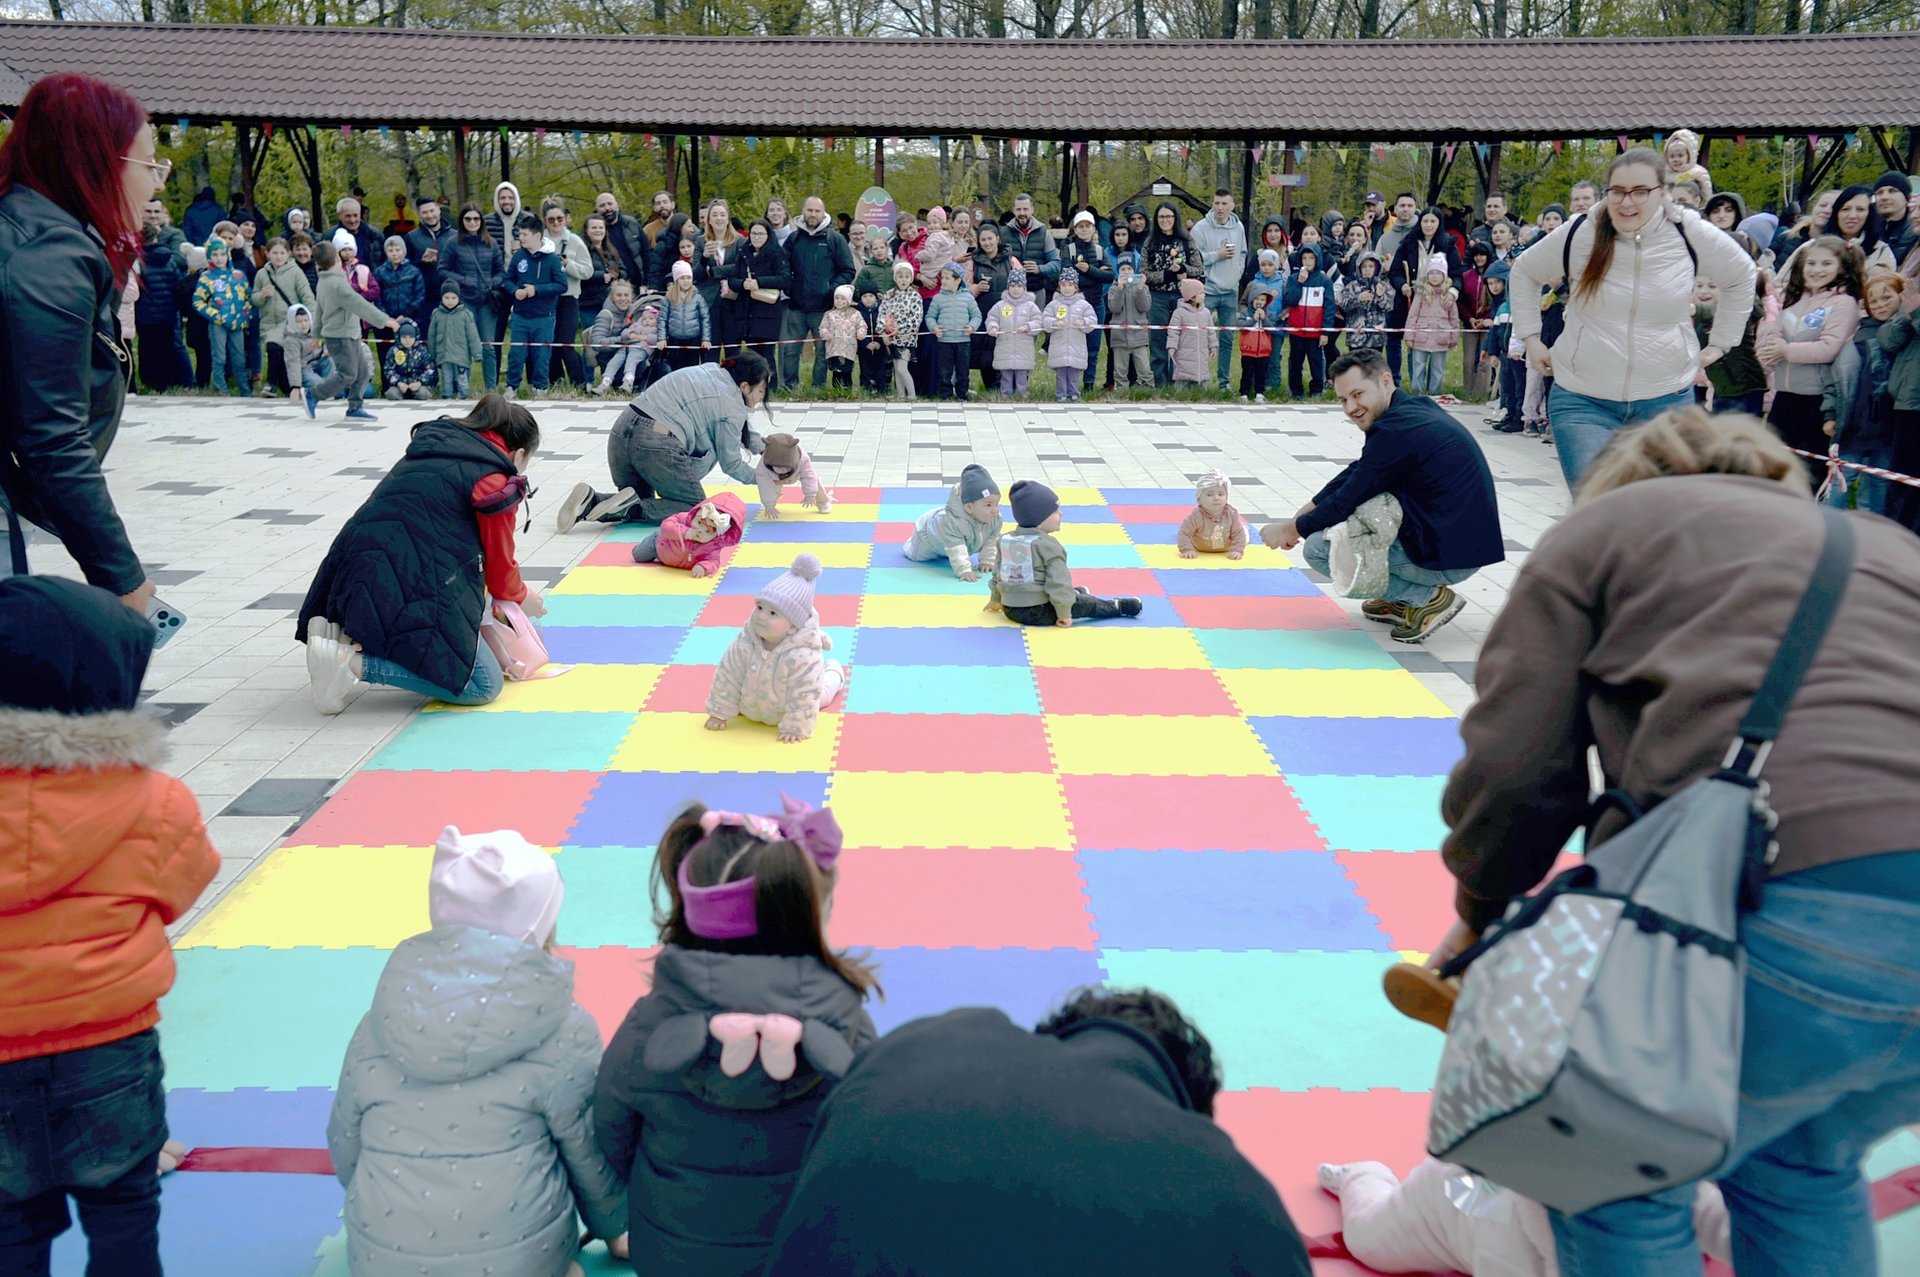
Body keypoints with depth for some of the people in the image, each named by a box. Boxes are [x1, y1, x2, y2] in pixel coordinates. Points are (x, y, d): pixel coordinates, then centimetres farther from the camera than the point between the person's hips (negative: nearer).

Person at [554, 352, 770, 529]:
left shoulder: (709, 369, 21)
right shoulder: (731, 405, -5)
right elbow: (731, 463, 2)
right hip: (658, 445, -8)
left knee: (643, 500, 25)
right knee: (697, 508, 7)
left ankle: (591, 500, -2)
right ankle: (632, 508, -14)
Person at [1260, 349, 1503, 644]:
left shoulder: (1395, 431, -20)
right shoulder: (1415, 407, 10)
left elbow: (1346, 502, -12)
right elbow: (1356, 472, 19)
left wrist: (1291, 529, 4)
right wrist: (1301, 516, 15)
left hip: (1450, 556, -10)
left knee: (1318, 546, -8)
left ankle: (1428, 598, -3)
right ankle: (1401, 601, 21)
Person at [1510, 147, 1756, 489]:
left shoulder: (1690, 235, -3)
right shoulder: (1579, 234, -5)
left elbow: (1741, 276, 15)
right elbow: (1524, 272, 12)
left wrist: (1720, 343, 13)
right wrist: (1530, 338, 7)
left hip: (1666, 399, 1)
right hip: (1583, 400, -1)